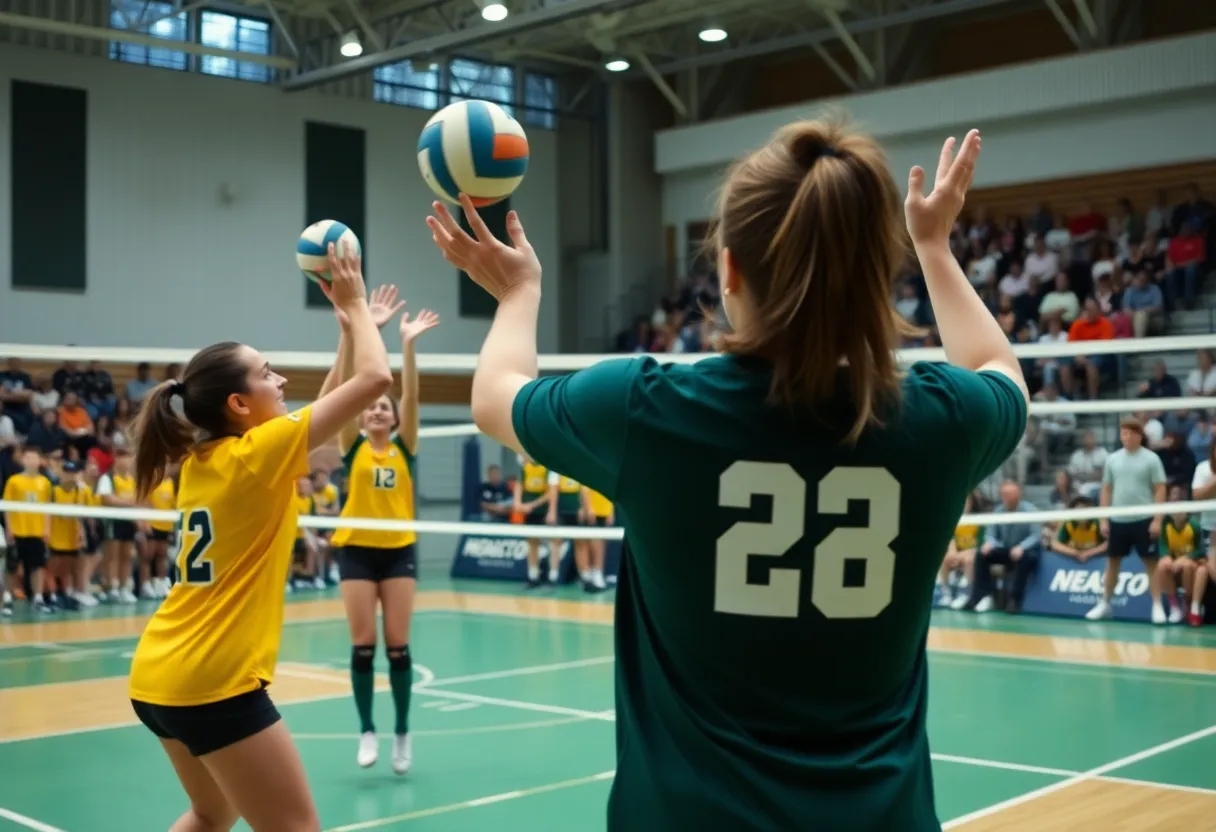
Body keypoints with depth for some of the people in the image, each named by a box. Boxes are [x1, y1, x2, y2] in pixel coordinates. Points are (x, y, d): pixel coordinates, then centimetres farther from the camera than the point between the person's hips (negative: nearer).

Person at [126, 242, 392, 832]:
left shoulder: (201, 459, 9)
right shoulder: (257, 452, -13)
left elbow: (323, 408, 22)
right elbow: (374, 379, -14)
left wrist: (350, 324, 20)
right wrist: (354, 305, 1)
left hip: (157, 678, 9)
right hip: (213, 682, -9)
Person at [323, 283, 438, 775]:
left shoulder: (405, 448, 6)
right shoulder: (353, 446, 3)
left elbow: (410, 395, -7)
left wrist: (408, 344, -19)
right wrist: (355, 331, -20)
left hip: (399, 550, 0)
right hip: (356, 550, 0)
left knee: (398, 644, 0)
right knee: (362, 644, -1)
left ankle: (402, 732, 12)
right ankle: (367, 731, 11)